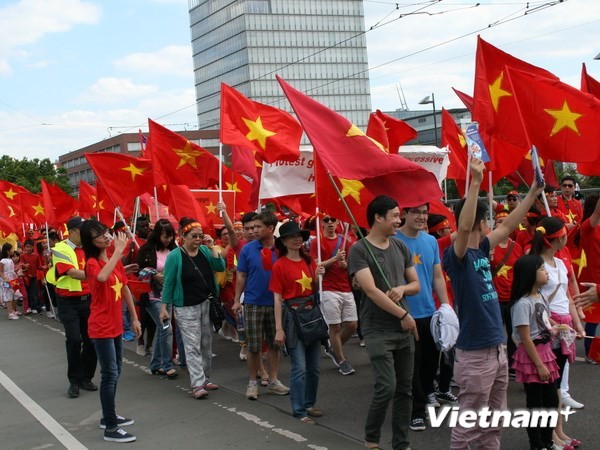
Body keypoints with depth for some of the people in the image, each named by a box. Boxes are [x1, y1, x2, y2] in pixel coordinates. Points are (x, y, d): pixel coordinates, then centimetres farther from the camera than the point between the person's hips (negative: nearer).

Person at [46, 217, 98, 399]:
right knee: (74, 340, -9)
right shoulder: (60, 249, -10)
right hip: (68, 302, -5)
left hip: (87, 299, 5)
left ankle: (86, 378, 19)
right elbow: (73, 273, -23)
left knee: (91, 339, 3)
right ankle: (74, 382, 5)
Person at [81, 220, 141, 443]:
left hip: (116, 325, 8)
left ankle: (108, 417, 32)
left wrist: (134, 318, 15)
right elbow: (102, 277, -41)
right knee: (110, 374, -7)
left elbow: (125, 289, 15)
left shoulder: (116, 260, 8)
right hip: (101, 327, -8)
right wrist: (118, 251, -35)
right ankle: (111, 428, -2)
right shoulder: (92, 263, -16)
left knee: (116, 371, 17)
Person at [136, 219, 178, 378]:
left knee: (161, 329, 11)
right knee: (166, 329, -10)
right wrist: (153, 275, -17)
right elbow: (138, 271, -5)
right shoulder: (146, 249, -7)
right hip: (153, 296, -5)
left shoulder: (173, 250, 4)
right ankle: (167, 365, 1)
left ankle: (156, 365, 22)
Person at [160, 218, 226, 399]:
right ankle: (197, 385, -10)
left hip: (207, 304, 5)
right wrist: (164, 307, -8)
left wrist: (212, 247, -11)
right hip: (186, 308, -5)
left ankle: (206, 379, 20)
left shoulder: (204, 251, 4)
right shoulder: (175, 256, -9)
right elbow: (168, 283, -6)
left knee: (206, 344, 10)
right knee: (192, 346, -7)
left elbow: (221, 267, -4)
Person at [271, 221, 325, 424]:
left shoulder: (309, 261, 7)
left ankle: (309, 403, 26)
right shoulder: (280, 265, -7)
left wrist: (318, 277, -5)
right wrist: (279, 329, -10)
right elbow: (277, 298, -8)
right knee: (299, 367, -6)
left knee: (313, 366, 11)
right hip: (292, 315, -5)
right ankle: (299, 411, 2)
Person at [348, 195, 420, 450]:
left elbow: (416, 284, 14)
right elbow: (371, 290, -17)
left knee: (404, 389, 8)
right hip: (378, 331, -6)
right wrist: (403, 315, -14)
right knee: (386, 386, -11)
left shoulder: (400, 247, 9)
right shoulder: (359, 250, -9)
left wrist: (402, 289, -9)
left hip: (404, 329, 6)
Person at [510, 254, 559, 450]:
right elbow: (525, 339, -20)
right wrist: (539, 364, -18)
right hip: (531, 356, -9)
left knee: (551, 401, 16)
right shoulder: (523, 303, -21)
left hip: (546, 351, 9)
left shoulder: (541, 297, 6)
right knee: (535, 404, 3)